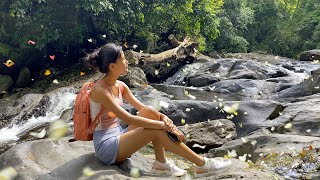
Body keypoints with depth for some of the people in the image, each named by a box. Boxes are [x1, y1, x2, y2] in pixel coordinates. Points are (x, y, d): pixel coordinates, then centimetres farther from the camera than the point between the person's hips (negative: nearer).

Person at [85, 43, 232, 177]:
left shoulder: (120, 86, 5)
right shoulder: (100, 90, -20)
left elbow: (142, 108, 7)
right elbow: (128, 119, -27)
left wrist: (163, 117, -12)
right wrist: (163, 125, -25)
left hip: (118, 135, 8)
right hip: (106, 147, -8)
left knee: (150, 112, -9)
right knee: (156, 130, -21)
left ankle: (161, 162, -5)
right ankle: (202, 164, -13)